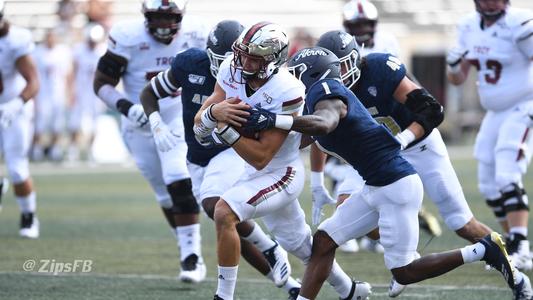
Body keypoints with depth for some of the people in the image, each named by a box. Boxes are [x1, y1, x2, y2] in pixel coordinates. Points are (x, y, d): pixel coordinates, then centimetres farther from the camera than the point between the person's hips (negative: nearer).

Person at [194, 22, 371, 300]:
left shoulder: (286, 94, -29)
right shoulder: (231, 70, -11)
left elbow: (260, 157, -29)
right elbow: (199, 127, -11)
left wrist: (225, 128, -35)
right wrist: (214, 111, -33)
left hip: (281, 175, -8)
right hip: (256, 172, 8)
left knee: (224, 212, -26)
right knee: (300, 243, 23)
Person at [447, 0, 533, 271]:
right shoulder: (469, 27, 3)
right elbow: (457, 79, 8)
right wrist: (454, 66, -12)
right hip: (495, 114, 7)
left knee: (507, 178, -19)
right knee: (489, 185, 8)